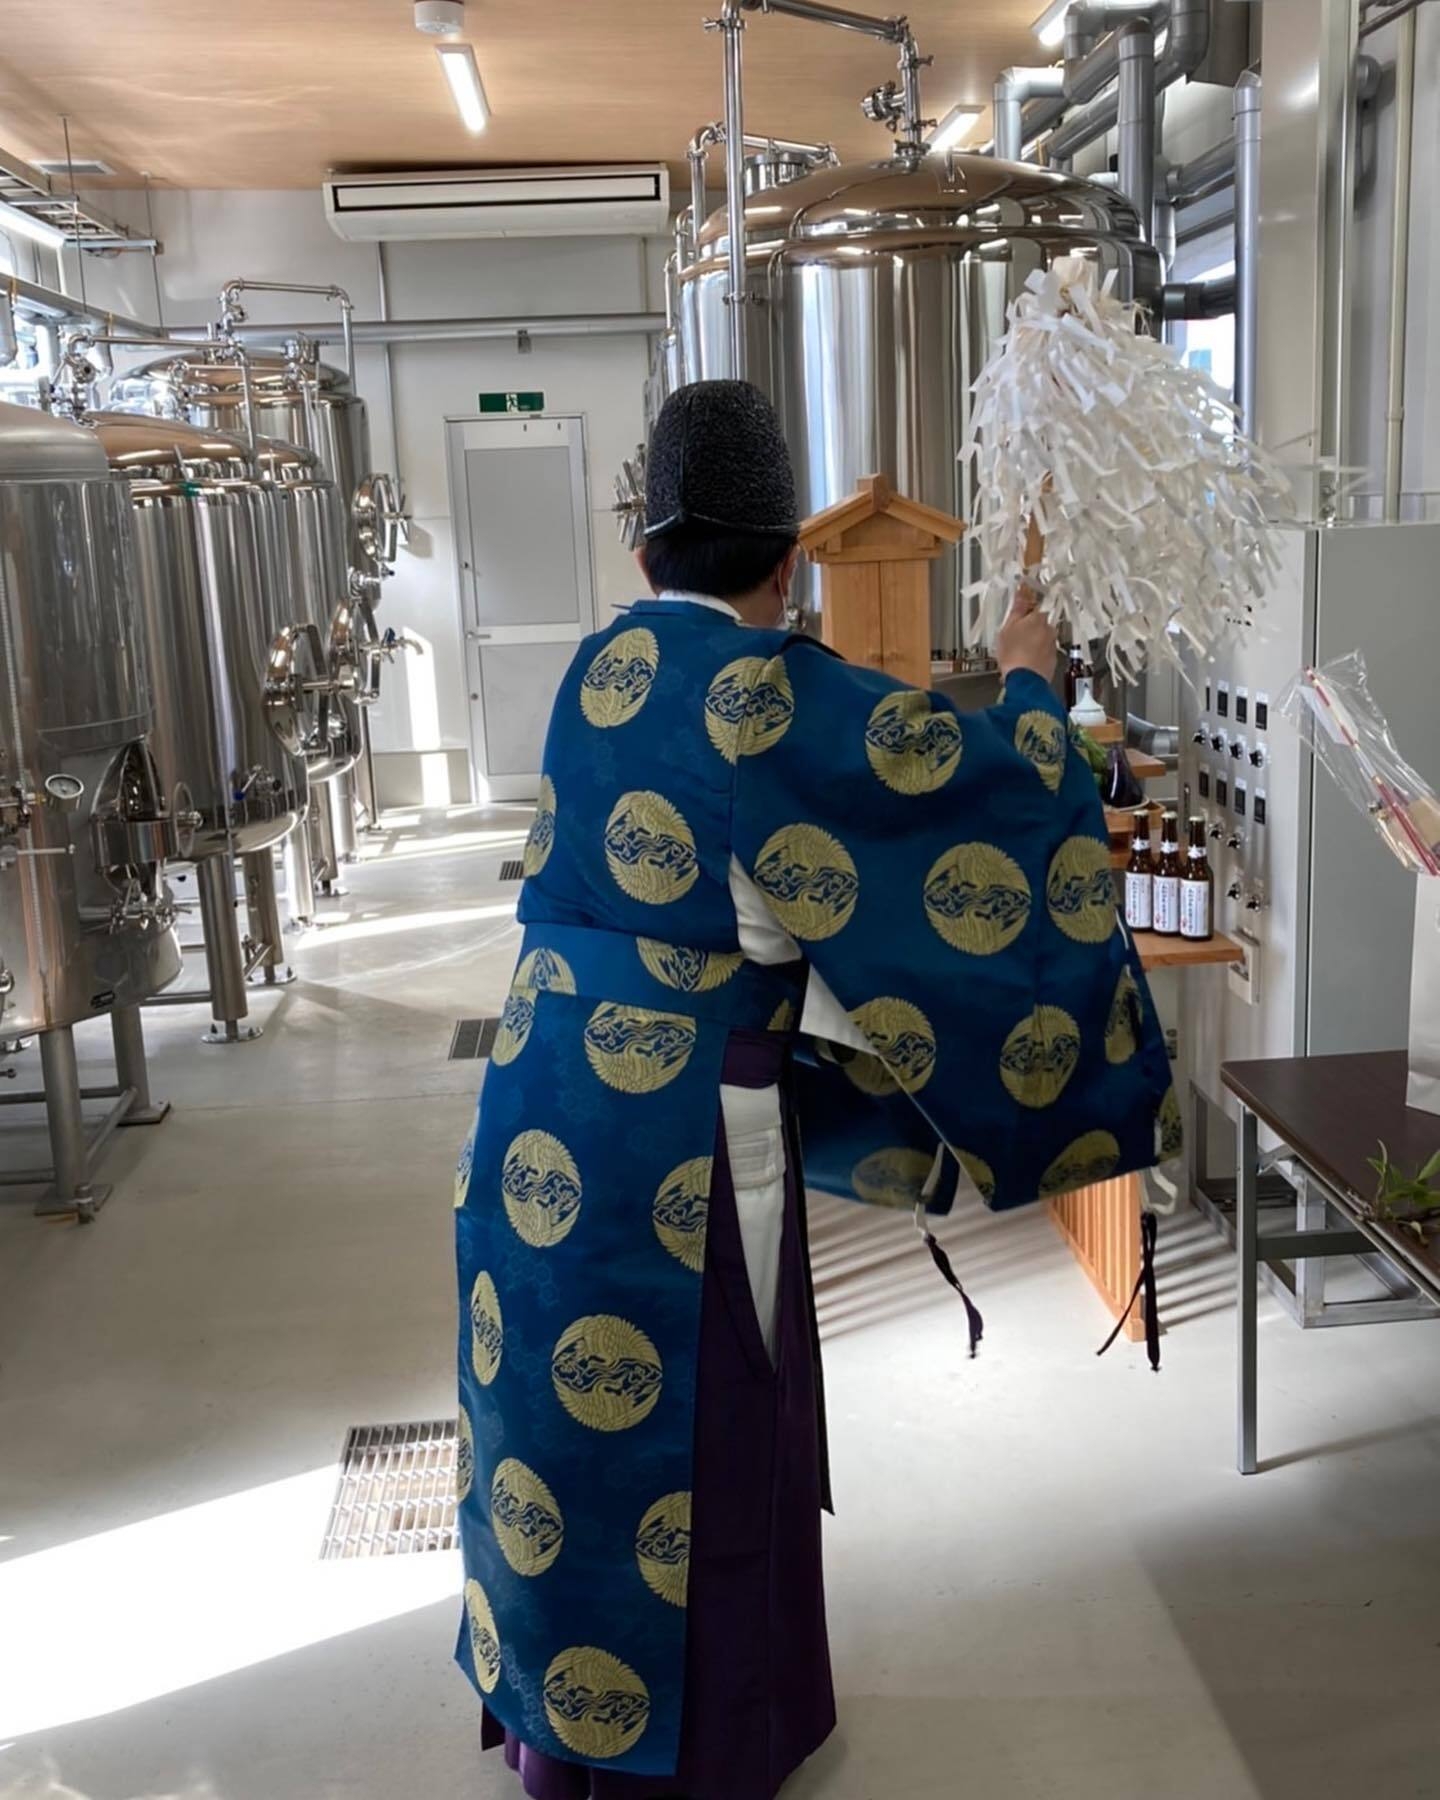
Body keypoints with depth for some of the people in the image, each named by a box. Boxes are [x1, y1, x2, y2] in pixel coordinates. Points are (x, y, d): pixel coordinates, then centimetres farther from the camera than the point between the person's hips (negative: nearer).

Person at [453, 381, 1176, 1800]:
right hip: (684, 1130, -6)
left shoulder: (603, 665, 5)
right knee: (697, 1425, 12)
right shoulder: (776, 694, -16)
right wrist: (1028, 685, 12)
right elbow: (974, 777, -10)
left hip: (546, 1105, 7)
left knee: (563, 1399, 20)